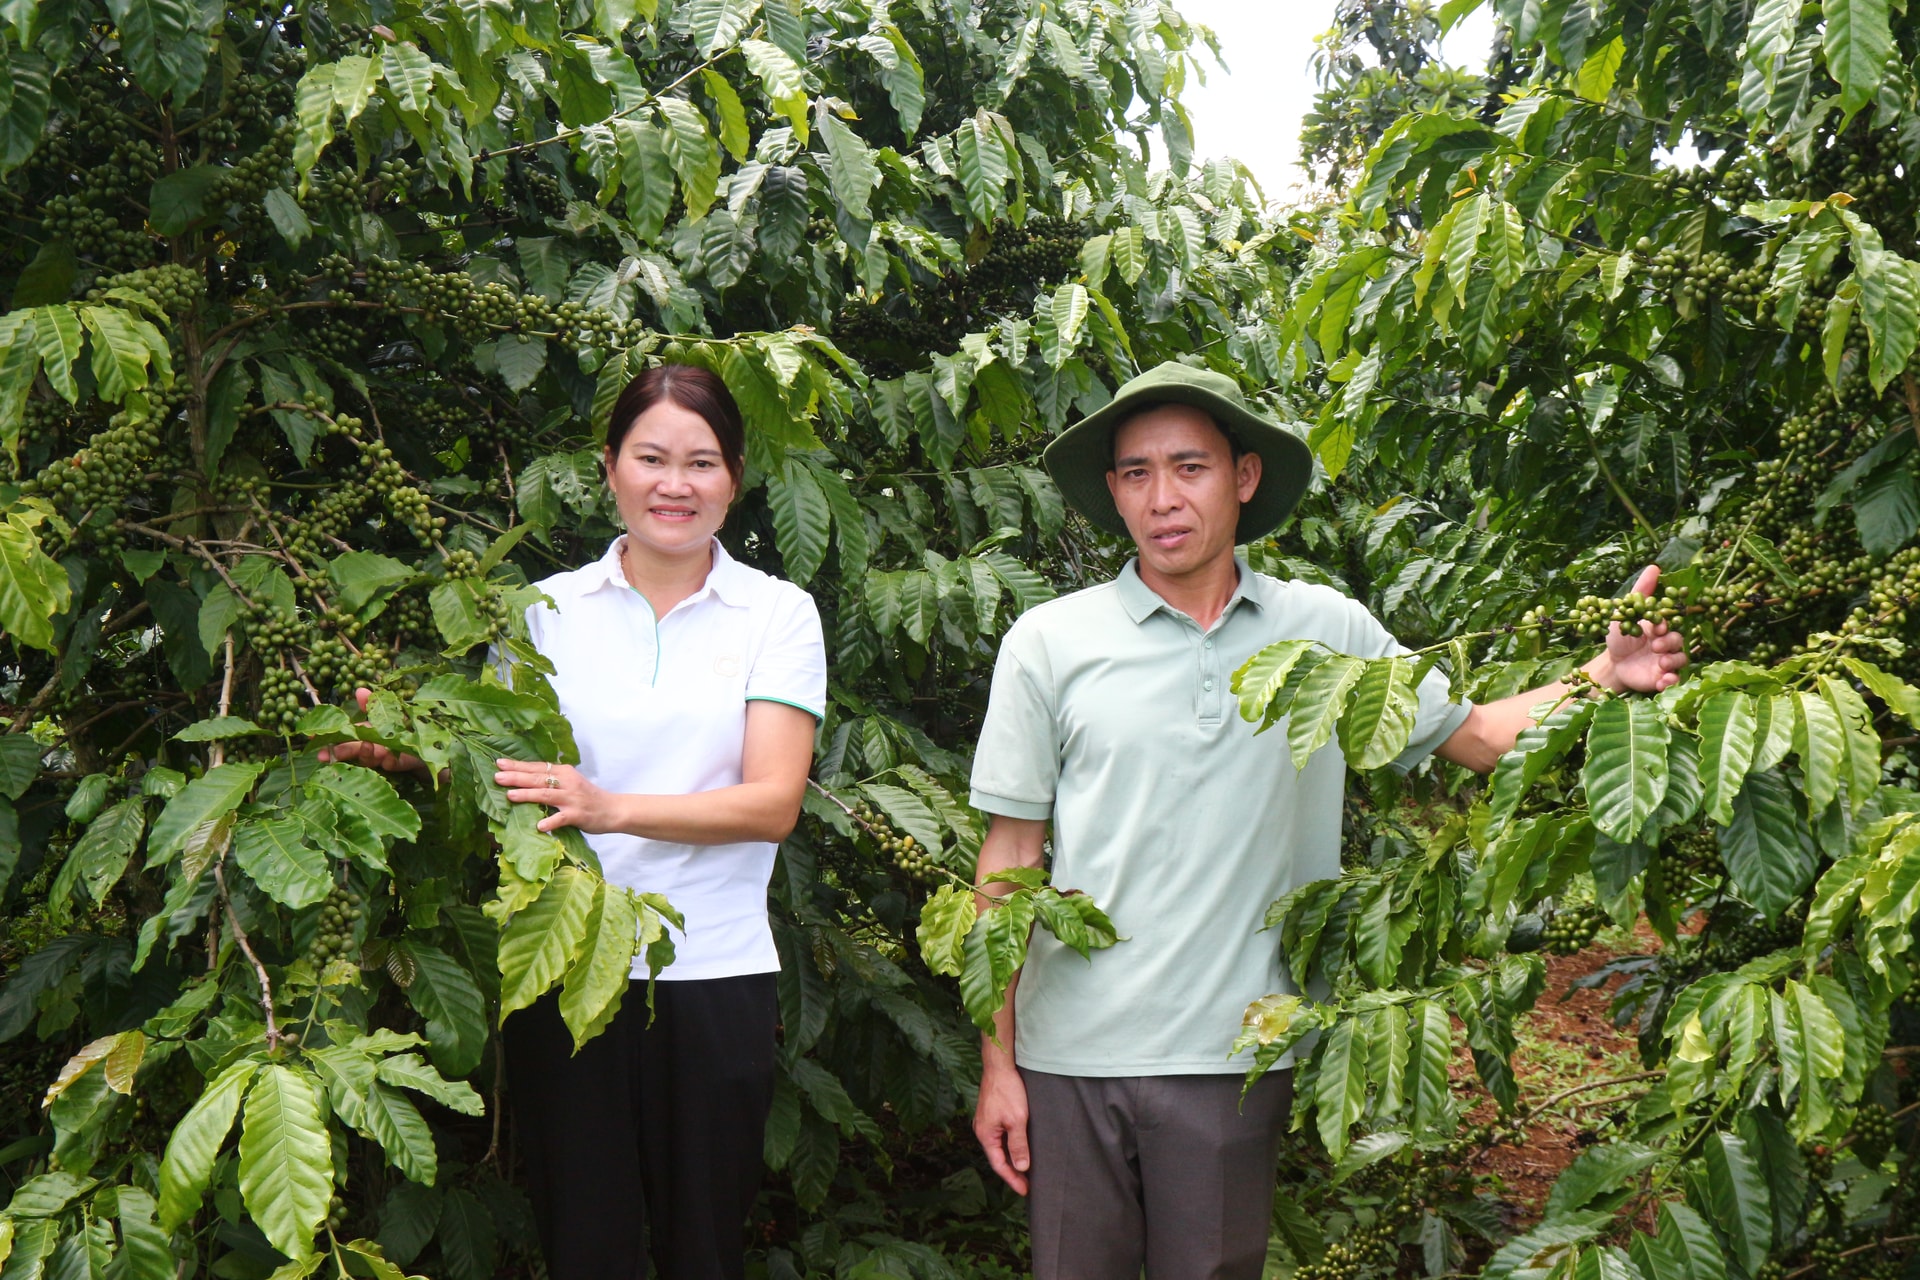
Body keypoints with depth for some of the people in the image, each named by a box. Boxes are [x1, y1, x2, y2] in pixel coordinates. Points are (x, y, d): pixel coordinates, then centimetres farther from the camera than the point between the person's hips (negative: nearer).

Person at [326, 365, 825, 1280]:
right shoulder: (549, 610, 8)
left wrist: (613, 807, -21)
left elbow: (774, 801, -8)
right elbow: (496, 764, 9)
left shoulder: (778, 614, 3)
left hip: (712, 973, -1)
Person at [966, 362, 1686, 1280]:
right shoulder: (1048, 643, 0)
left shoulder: (1328, 632, 4)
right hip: (1071, 1056, -1)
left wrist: (1605, 679, -6)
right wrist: (996, 1063, 0)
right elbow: (1010, 856, 1)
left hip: (1234, 1055, 1)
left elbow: (1476, 737, 12)